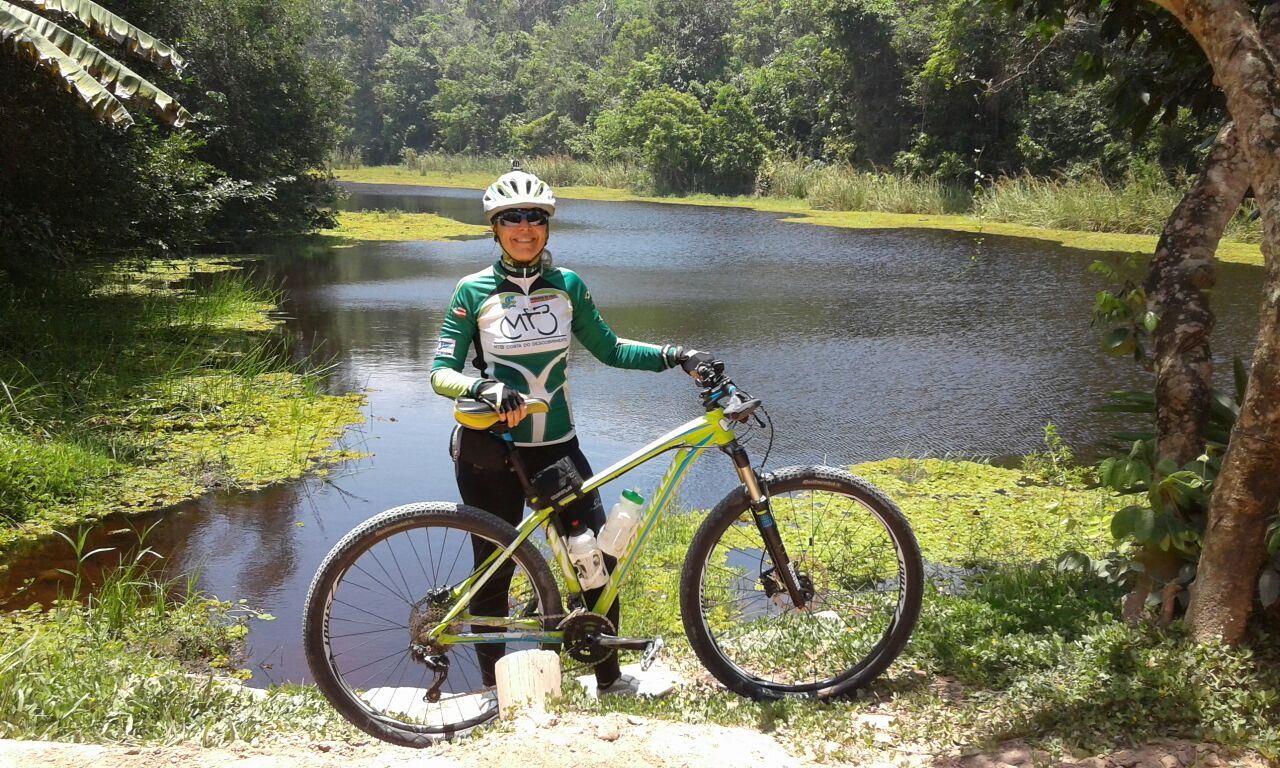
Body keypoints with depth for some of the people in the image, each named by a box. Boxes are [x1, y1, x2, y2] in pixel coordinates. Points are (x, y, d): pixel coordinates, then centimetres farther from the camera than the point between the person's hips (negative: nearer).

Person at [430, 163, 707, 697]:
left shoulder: (567, 285, 3)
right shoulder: (474, 291, -6)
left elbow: (608, 349, 13)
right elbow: (441, 374, -9)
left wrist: (671, 355, 0)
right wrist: (485, 388, -28)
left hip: (556, 447, 3)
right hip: (490, 451, -3)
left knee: (599, 559, 0)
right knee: (493, 572, 6)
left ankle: (609, 678, 18)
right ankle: (493, 688, 24)